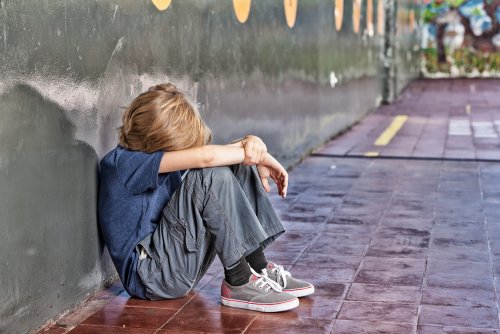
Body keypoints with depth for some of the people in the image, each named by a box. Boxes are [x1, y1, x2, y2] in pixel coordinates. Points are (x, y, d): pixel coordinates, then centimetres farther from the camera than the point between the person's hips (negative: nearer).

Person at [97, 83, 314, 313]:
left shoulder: (160, 151, 5)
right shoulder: (122, 163, -20)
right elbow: (206, 156, -29)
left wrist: (251, 143, -18)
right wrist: (261, 157, -17)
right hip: (150, 275, -9)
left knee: (238, 166, -1)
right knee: (212, 177, -26)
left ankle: (259, 268, -6)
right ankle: (238, 283, -19)